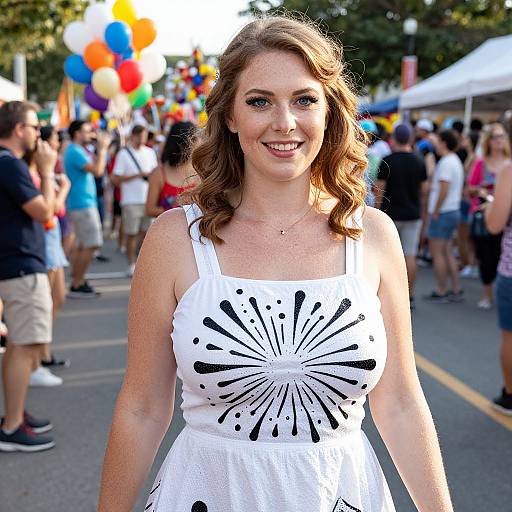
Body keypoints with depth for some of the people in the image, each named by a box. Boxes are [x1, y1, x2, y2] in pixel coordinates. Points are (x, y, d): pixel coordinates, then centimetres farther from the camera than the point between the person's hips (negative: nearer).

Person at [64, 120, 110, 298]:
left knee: (81, 245, 12)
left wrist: (101, 148, 15)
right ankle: (77, 285, -6)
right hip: (83, 204, -11)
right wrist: (102, 148, -13)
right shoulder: (75, 152, -14)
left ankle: (77, 282, 16)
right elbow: (97, 171, -23)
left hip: (80, 204, 11)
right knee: (91, 245, -10)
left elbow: (95, 167, 19)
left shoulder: (76, 151, 18)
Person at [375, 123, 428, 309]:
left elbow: (380, 190, -9)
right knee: (410, 255, 5)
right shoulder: (419, 162, 3)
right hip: (413, 215, 3)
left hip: (390, 214, -3)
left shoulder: (387, 161, -8)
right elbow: (424, 191, 6)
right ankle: (409, 296, 7)